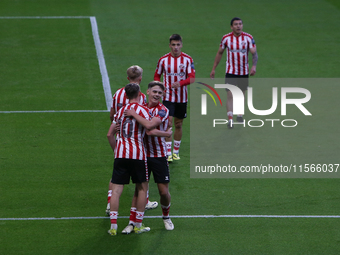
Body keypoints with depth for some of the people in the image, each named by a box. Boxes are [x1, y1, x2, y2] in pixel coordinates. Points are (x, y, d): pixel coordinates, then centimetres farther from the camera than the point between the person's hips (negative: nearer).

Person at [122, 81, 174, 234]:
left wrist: (134, 114, -22)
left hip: (159, 155, -3)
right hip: (142, 154, 3)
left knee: (164, 191, 0)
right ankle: (132, 222, 7)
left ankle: (166, 217, 26)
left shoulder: (163, 111, -9)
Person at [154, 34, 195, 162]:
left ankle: (176, 151, 24)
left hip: (182, 98, 1)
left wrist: (180, 83, -27)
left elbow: (192, 78, -9)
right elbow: (157, 76, 10)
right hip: (168, 97, -1)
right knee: (169, 123, -11)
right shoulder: (163, 60, -2)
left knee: (178, 124, 10)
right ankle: (168, 153, -9)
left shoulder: (187, 59, -4)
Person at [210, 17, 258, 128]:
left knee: (242, 94, 13)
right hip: (230, 72, -2)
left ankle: (240, 115, 31)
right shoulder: (226, 38, -4)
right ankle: (230, 119, -17)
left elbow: (254, 53, -7)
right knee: (230, 95, -13)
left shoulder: (248, 38, -5)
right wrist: (213, 69, 10)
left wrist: (254, 66, -25)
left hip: (244, 72, 2)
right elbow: (219, 53, 8)